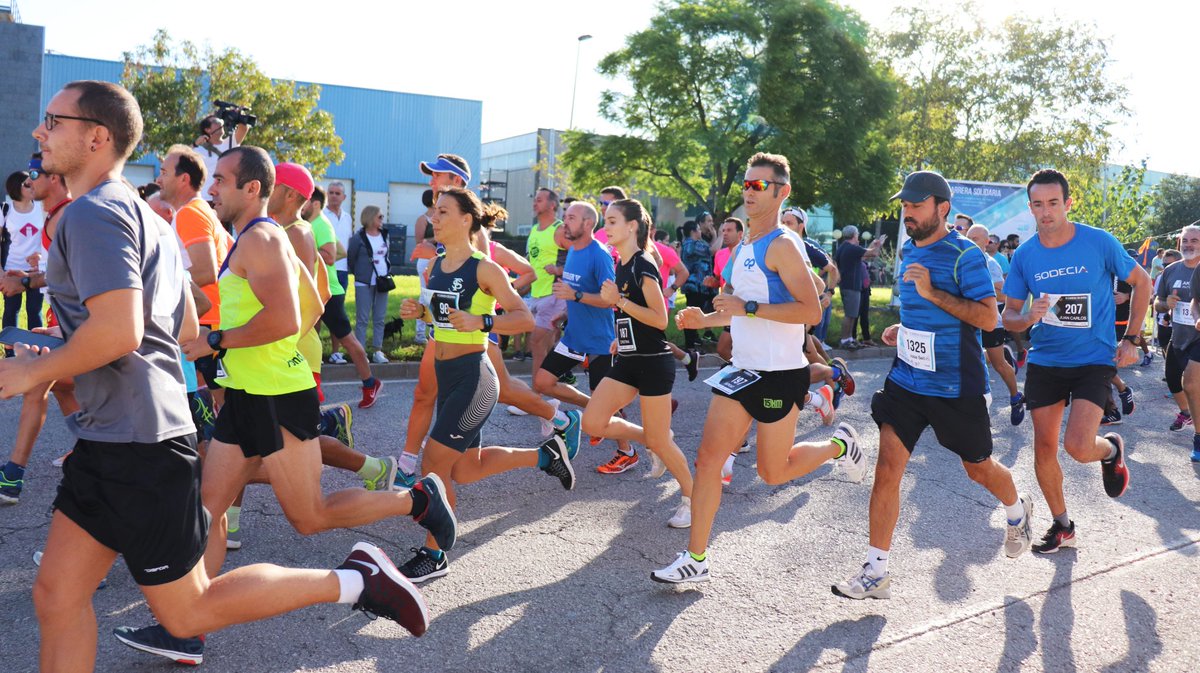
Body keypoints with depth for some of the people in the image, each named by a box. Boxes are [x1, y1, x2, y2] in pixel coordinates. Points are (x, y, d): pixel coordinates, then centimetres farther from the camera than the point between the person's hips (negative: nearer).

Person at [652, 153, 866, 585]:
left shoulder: (782, 245, -14)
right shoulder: (743, 248, 13)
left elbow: (811, 310, -23)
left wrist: (747, 307, -25)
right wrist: (704, 319, 9)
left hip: (779, 375, -8)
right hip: (742, 370, 8)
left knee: (773, 472, 5)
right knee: (708, 459, 1)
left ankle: (839, 445, 31)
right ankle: (695, 559, 9)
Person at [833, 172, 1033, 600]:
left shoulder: (966, 255, -14)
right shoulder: (908, 251, 8)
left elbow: (988, 318, -20)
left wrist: (932, 292, -27)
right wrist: (903, 330, 7)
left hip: (956, 387, -5)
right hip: (906, 380, 5)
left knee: (979, 468, 15)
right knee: (887, 469, -6)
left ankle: (1018, 513, 50)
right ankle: (875, 571, 0)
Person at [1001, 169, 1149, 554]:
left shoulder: (1100, 243, -10)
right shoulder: (1025, 255, -3)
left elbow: (1141, 283, 5)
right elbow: (1008, 316, 3)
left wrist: (1131, 339, -1)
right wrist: (1029, 317, -20)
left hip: (1094, 360, -3)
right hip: (1044, 361, 3)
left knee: (1078, 447, -17)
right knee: (1044, 447, 6)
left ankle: (1111, 450, 22)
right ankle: (1062, 527, 27)